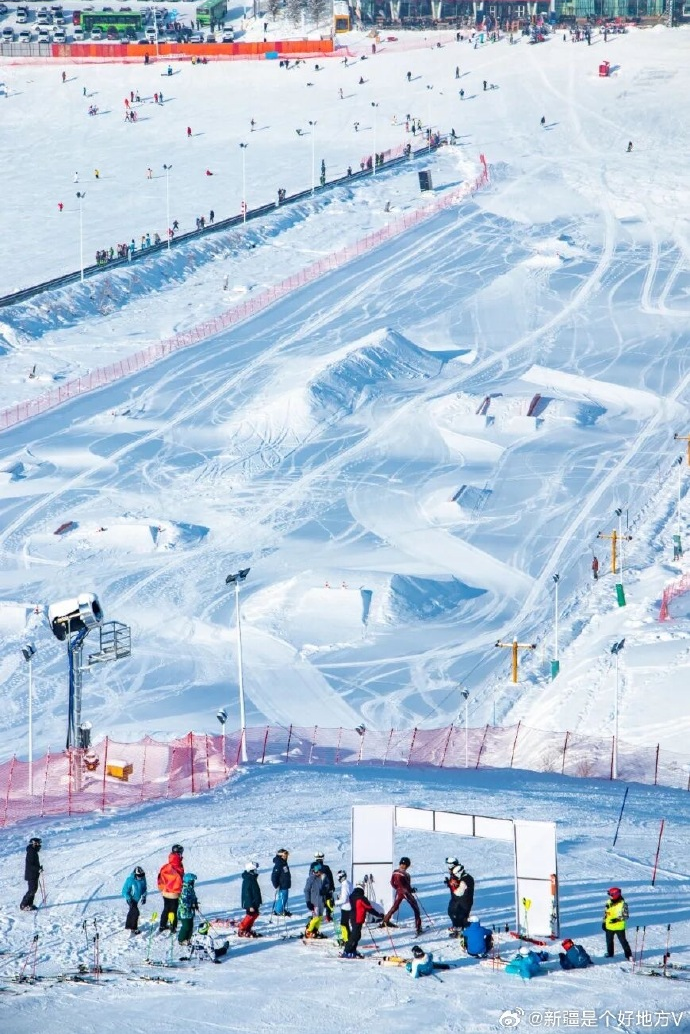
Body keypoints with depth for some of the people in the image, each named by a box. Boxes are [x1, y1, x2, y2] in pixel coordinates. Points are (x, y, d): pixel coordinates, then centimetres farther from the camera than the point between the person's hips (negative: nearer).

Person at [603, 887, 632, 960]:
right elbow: (605, 913, 13)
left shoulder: (623, 904, -16)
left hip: (619, 927, -6)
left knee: (623, 941, 0)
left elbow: (625, 916, -14)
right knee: (609, 941, 19)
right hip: (609, 926, 6)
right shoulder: (609, 903, 2)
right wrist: (604, 922, 12)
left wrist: (617, 919, -26)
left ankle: (628, 954, 9)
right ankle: (610, 953, 37)